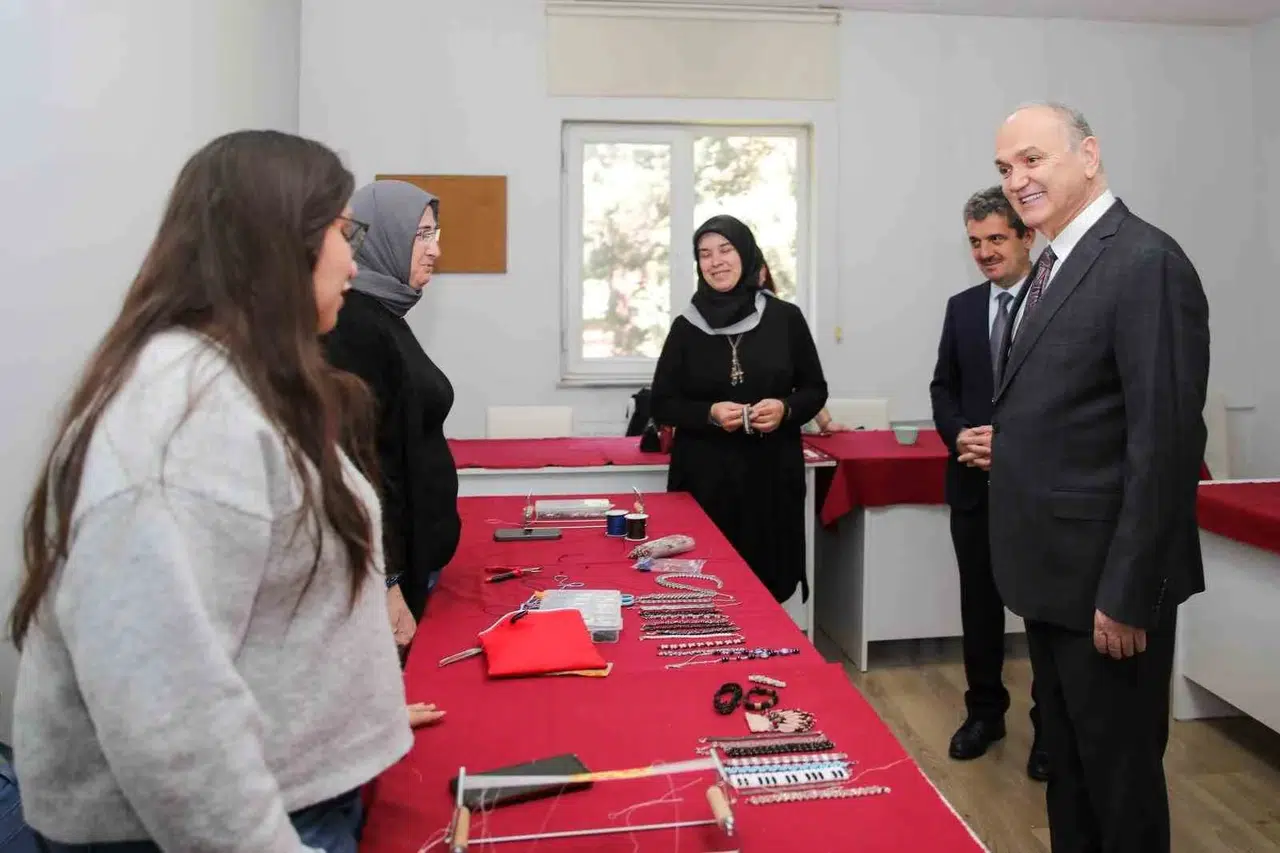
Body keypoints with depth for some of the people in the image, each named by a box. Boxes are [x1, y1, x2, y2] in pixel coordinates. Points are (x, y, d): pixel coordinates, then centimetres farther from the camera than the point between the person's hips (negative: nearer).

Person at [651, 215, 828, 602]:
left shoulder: (785, 318, 1)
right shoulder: (686, 326, 2)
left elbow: (816, 390, 8)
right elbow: (662, 405, 4)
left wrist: (786, 409, -13)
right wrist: (710, 413, -14)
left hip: (772, 475, 0)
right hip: (705, 478, 0)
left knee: (768, 584, 4)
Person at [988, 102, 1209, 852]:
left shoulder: (1147, 262, -17)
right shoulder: (1057, 266, 12)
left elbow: (1166, 440, -22)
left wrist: (1127, 595, -21)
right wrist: (1009, 445, 5)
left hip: (1106, 577, -9)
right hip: (1055, 569, 9)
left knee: (1118, 769, 9)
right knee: (1068, 759, 22)